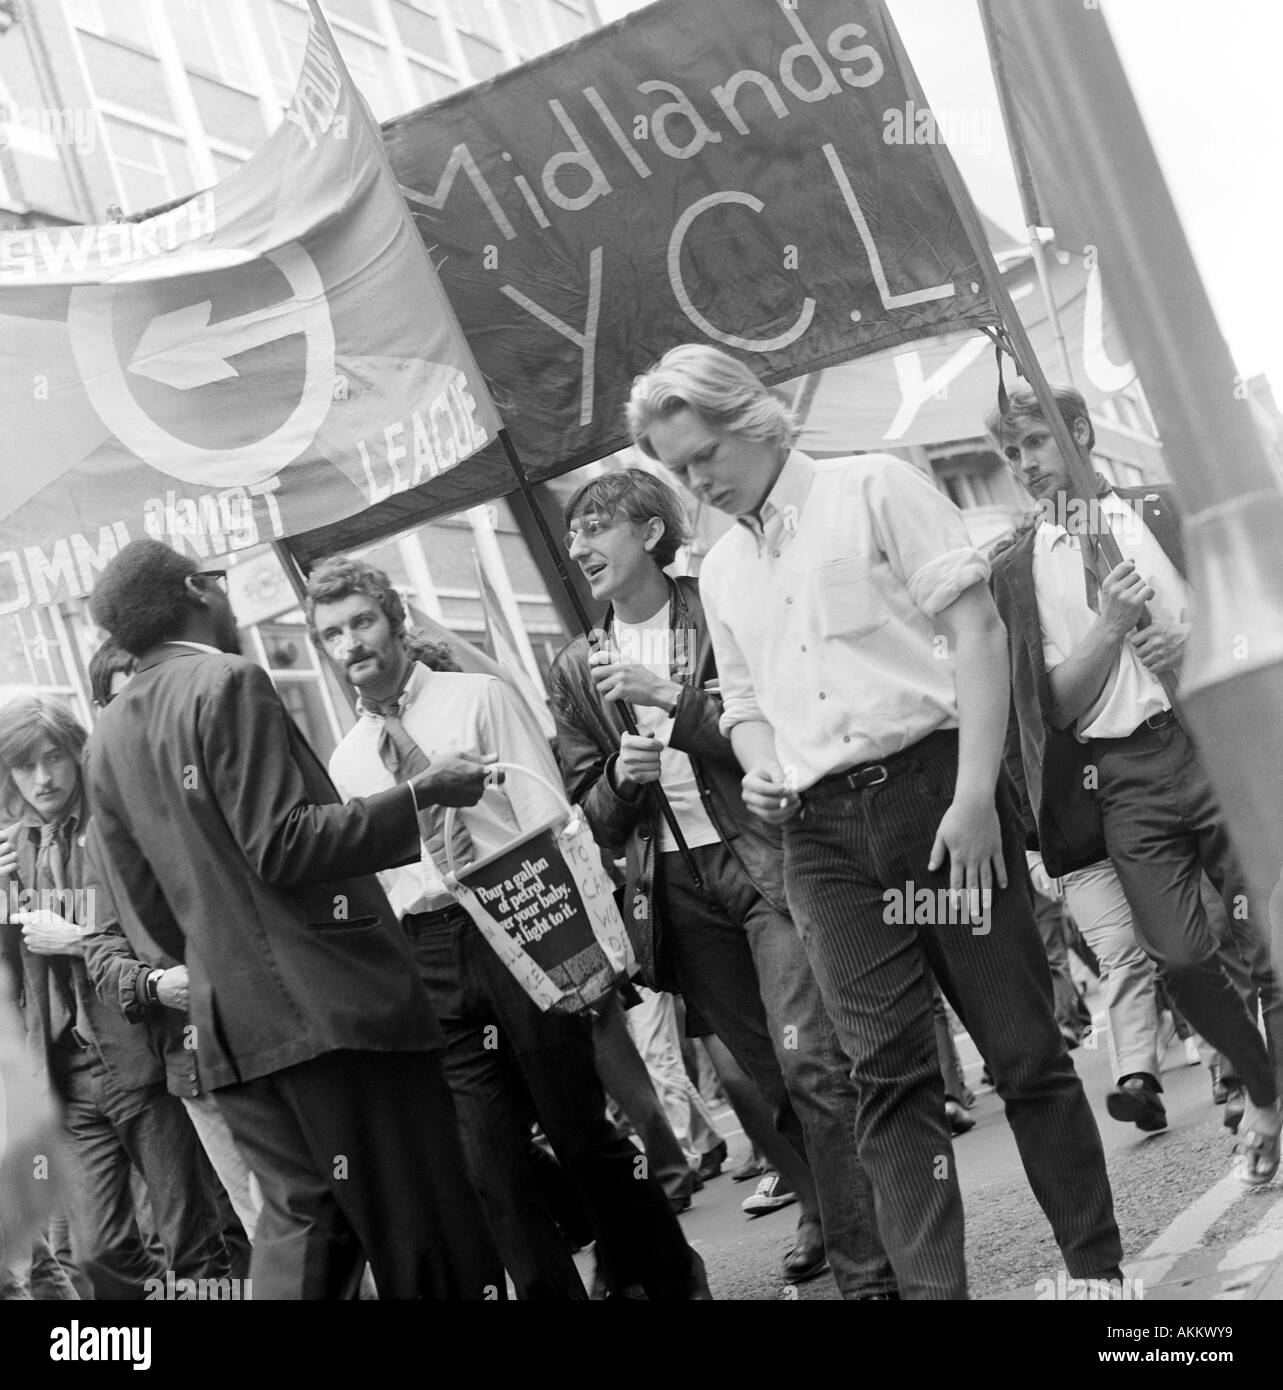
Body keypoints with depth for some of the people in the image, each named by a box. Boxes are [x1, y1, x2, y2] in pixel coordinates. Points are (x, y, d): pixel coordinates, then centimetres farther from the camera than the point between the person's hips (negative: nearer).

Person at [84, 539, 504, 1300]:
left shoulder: (109, 738, 12)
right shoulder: (228, 682, -10)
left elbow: (146, 904, 16)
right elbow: (282, 846, -18)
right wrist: (421, 796, -15)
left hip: (230, 1019, 8)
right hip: (331, 998, -8)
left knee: (301, 1220, 13)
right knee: (428, 1231, -1)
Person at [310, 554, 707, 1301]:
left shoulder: (480, 698, 2)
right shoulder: (346, 763, 14)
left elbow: (548, 820, -5)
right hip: (425, 954, 3)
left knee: (582, 1130, 4)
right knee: (488, 1160, -2)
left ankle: (667, 1279, 22)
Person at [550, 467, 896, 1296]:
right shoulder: (578, 667, 12)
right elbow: (593, 817, 15)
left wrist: (671, 697, -16)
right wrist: (621, 779, -7)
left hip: (769, 860, -4)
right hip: (672, 888, 4)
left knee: (811, 1063, -15)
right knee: (775, 1075, 11)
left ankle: (868, 1268, -11)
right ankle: (835, 1213, 33)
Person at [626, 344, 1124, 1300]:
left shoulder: (873, 489, 0)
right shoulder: (721, 570, 17)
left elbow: (976, 628, -6)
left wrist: (974, 793, -14)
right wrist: (760, 772, 2)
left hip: (933, 781, -4)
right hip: (822, 829, 4)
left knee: (1021, 1037, 0)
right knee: (887, 1067, -2)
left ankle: (1098, 1266, 13)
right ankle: (932, 1285, 0)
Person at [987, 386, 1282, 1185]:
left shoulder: (1163, 511, 11)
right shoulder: (1019, 570, 10)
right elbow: (1060, 702, 3)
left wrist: (1198, 644, -10)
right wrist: (1111, 623, -10)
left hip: (1213, 737, 0)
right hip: (1121, 773, 0)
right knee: (1181, 956, -10)